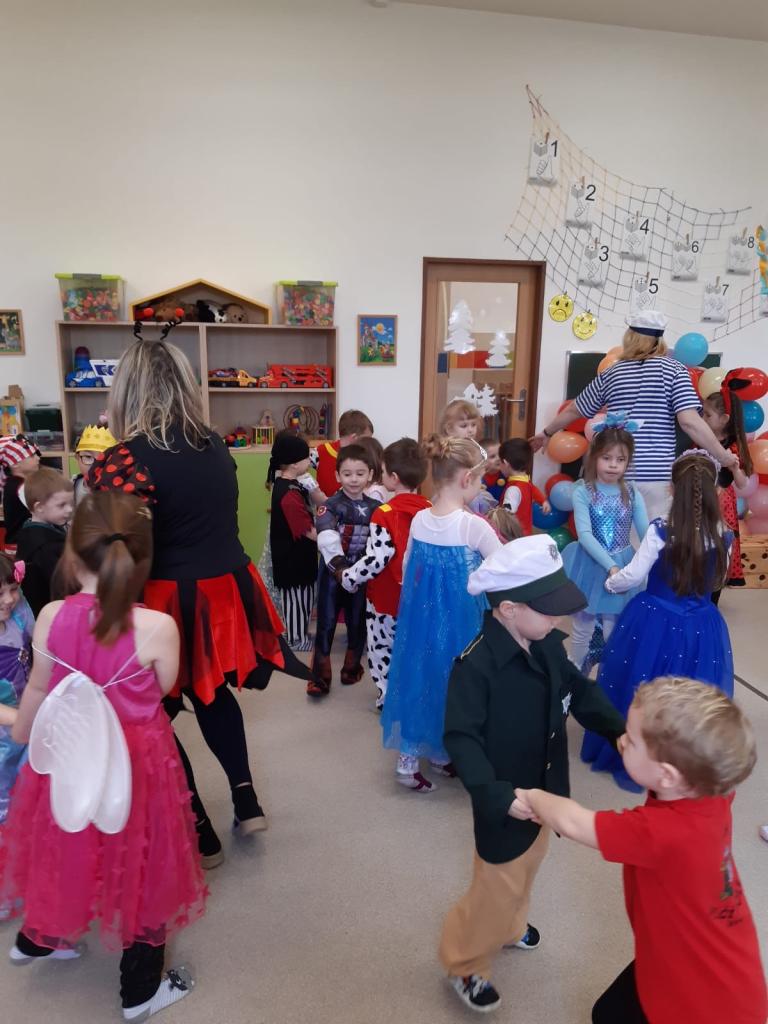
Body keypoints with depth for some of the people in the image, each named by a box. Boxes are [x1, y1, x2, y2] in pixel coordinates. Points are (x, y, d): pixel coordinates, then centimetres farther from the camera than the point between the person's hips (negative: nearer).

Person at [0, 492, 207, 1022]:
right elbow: (164, 689, -7)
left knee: (66, 849, 30)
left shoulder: (51, 616, -15)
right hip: (138, 759, -3)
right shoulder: (157, 627, -25)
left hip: (69, 750, 4)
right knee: (140, 865, 17)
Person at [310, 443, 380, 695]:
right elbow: (327, 538, -25)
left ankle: (352, 668, 35)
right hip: (333, 573, -3)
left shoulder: (376, 508, 3)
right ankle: (320, 677, 12)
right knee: (326, 624, 3)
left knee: (358, 623, 15)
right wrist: (339, 567, -34)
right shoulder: (332, 505, -10)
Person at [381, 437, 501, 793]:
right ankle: (445, 753, 31)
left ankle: (408, 760, 24)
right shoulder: (473, 525, -19)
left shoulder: (419, 520, -2)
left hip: (421, 613, 5)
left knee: (419, 674, 16)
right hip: (459, 616, -5)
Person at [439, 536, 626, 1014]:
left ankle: (508, 926, 56)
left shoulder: (548, 644, -9)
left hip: (546, 787, 7)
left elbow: (580, 689, 6)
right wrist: (498, 795, -37)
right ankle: (464, 962, 34)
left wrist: (619, 730, -7)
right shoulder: (476, 665, -31)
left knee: (526, 871, 28)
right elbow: (460, 738, -29)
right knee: (499, 886, 8)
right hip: (507, 799, -7)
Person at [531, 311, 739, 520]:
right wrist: (723, 456, -1)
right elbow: (689, 422, -10)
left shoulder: (611, 373, 10)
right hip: (657, 475, -3)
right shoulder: (673, 369, 1)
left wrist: (547, 433, 38)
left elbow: (574, 410, 22)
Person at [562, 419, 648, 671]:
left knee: (613, 629, 12)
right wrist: (610, 566, -25)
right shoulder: (583, 492, -9)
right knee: (583, 628, 11)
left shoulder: (633, 494, 0)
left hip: (623, 567, 2)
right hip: (590, 566, -2)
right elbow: (584, 535, -17)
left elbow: (646, 535, -4)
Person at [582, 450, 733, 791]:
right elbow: (715, 581, 8)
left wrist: (611, 581, 11)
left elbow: (634, 576, -10)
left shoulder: (660, 531, -17)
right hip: (701, 626, 3)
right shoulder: (722, 537, -7)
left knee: (640, 690, 14)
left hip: (655, 622, -2)